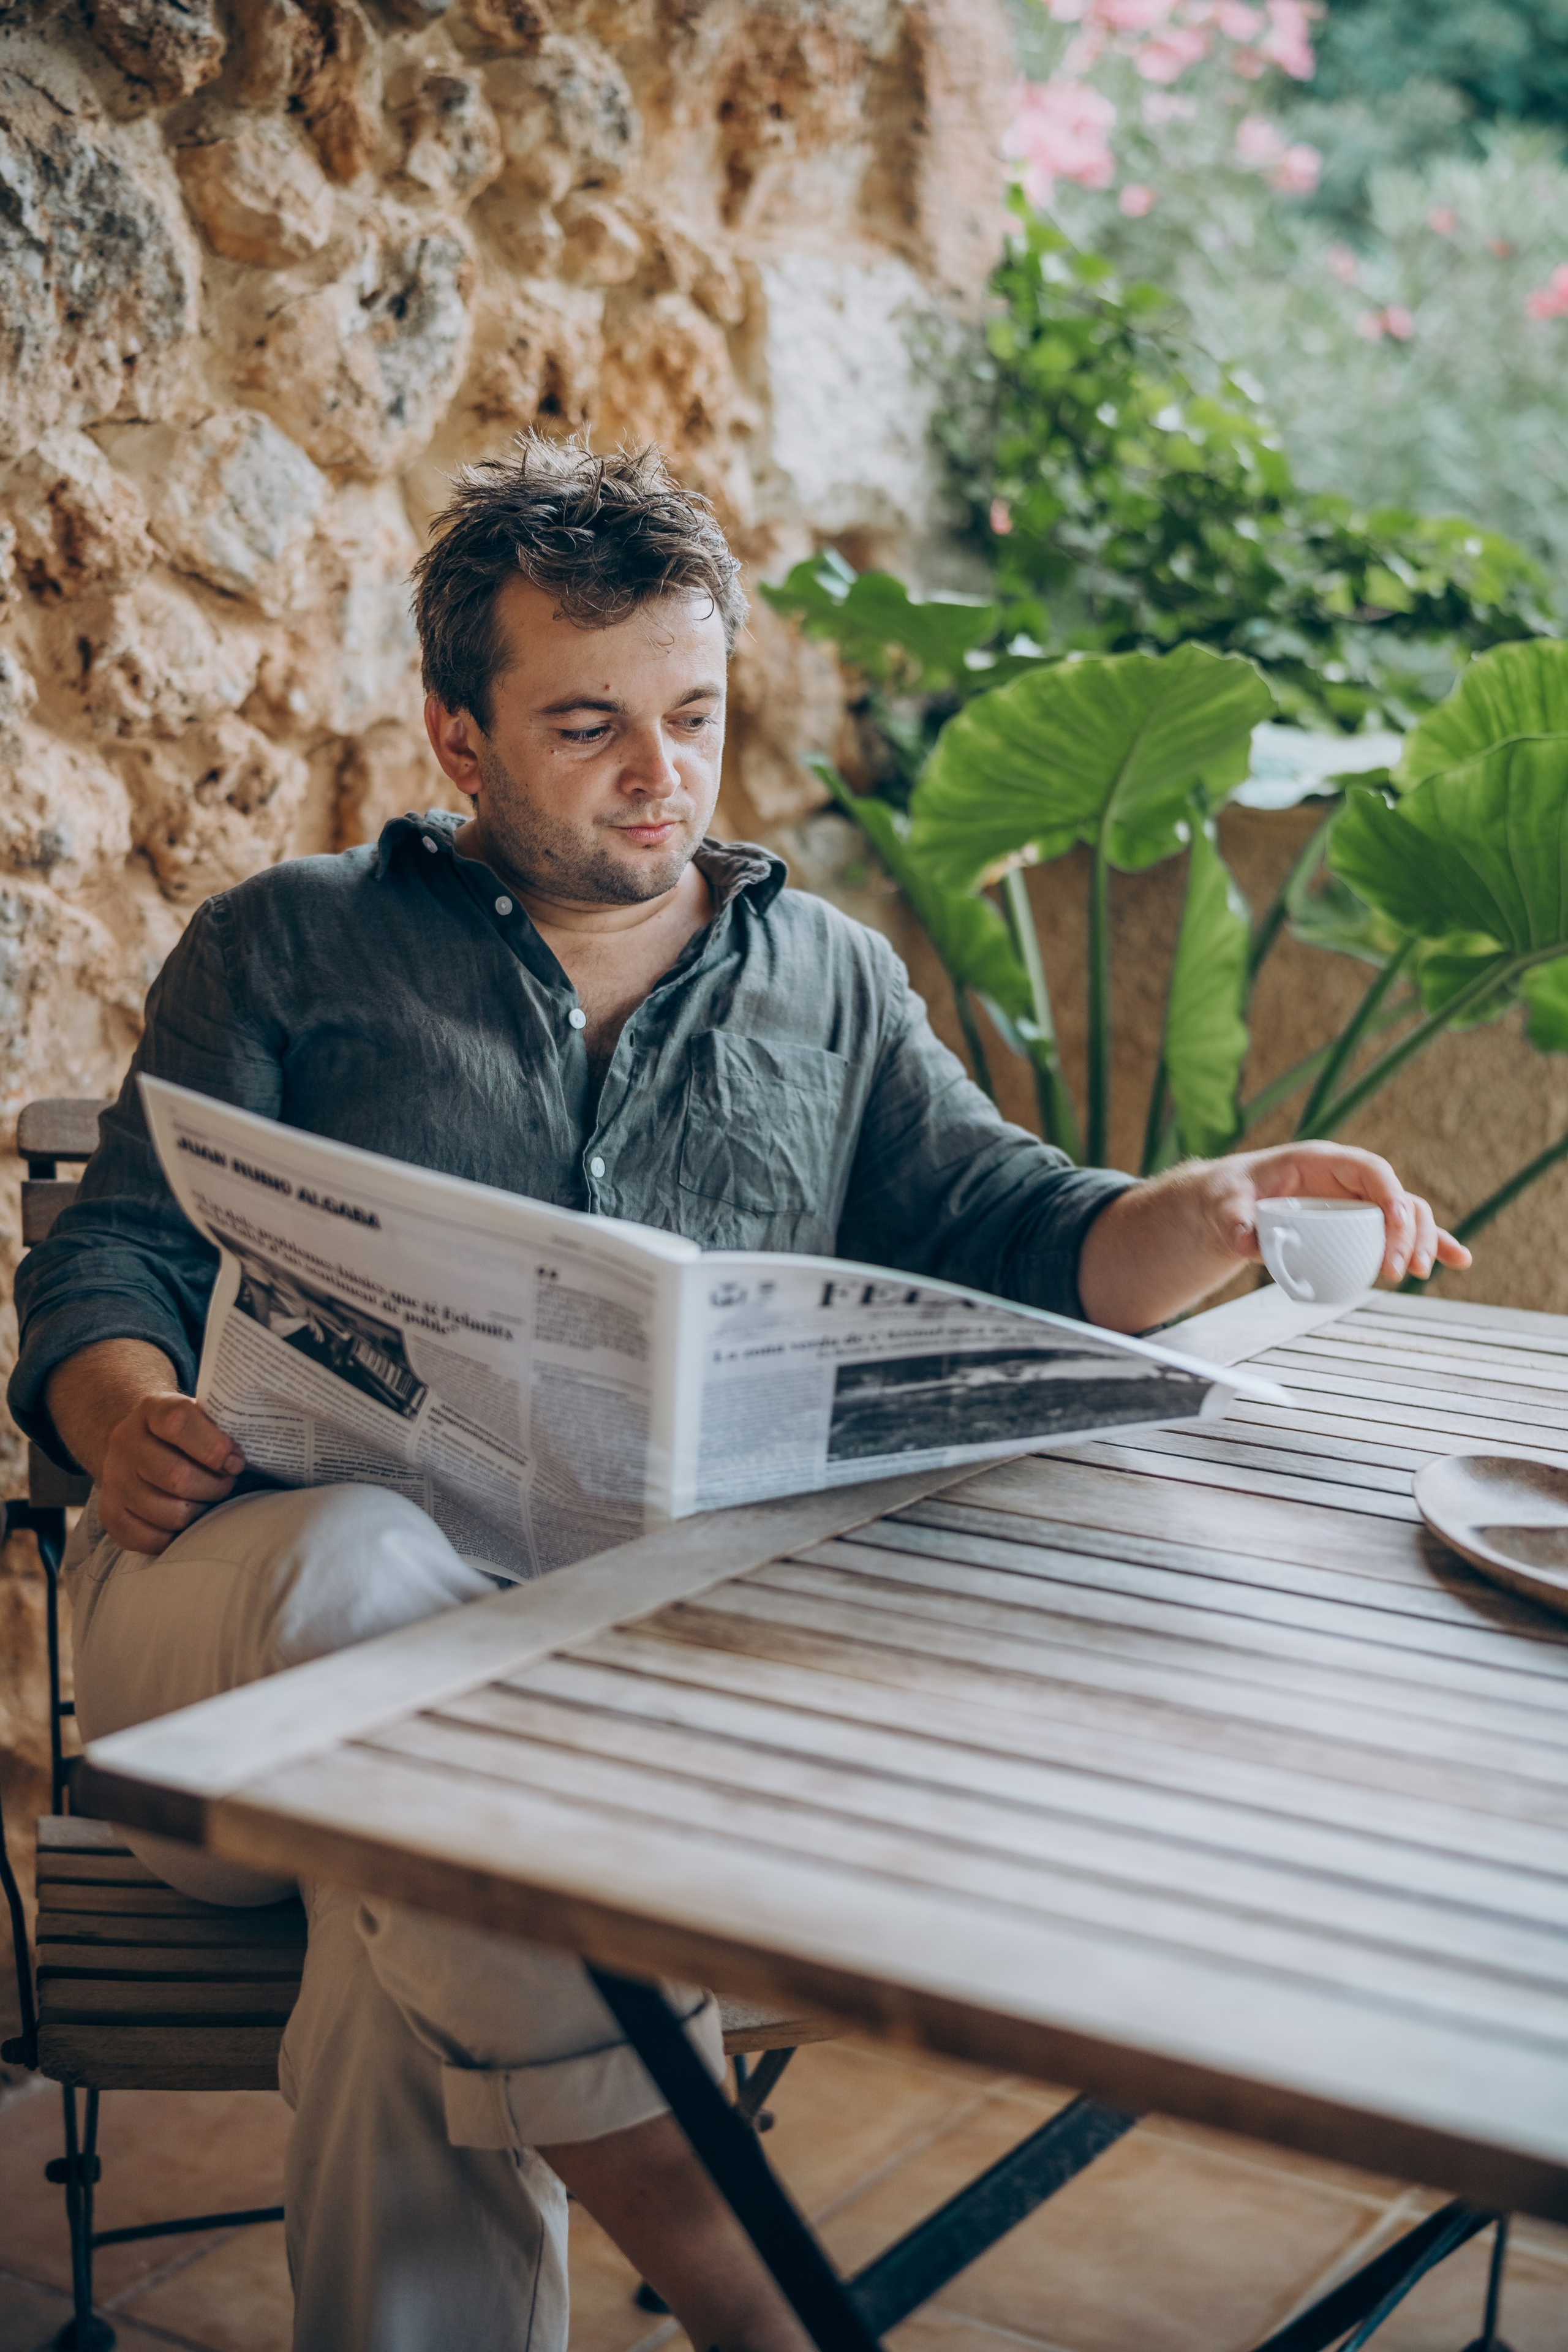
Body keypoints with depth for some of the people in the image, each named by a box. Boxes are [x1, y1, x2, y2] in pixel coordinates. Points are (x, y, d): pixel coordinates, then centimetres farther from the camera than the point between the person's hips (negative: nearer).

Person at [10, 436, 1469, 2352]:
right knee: (374, 1582, -38)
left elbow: (1002, 1234, 16)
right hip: (268, 1577, -1)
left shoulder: (826, 979, 24)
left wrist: (1201, 1215, -7)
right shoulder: (288, 946, 16)